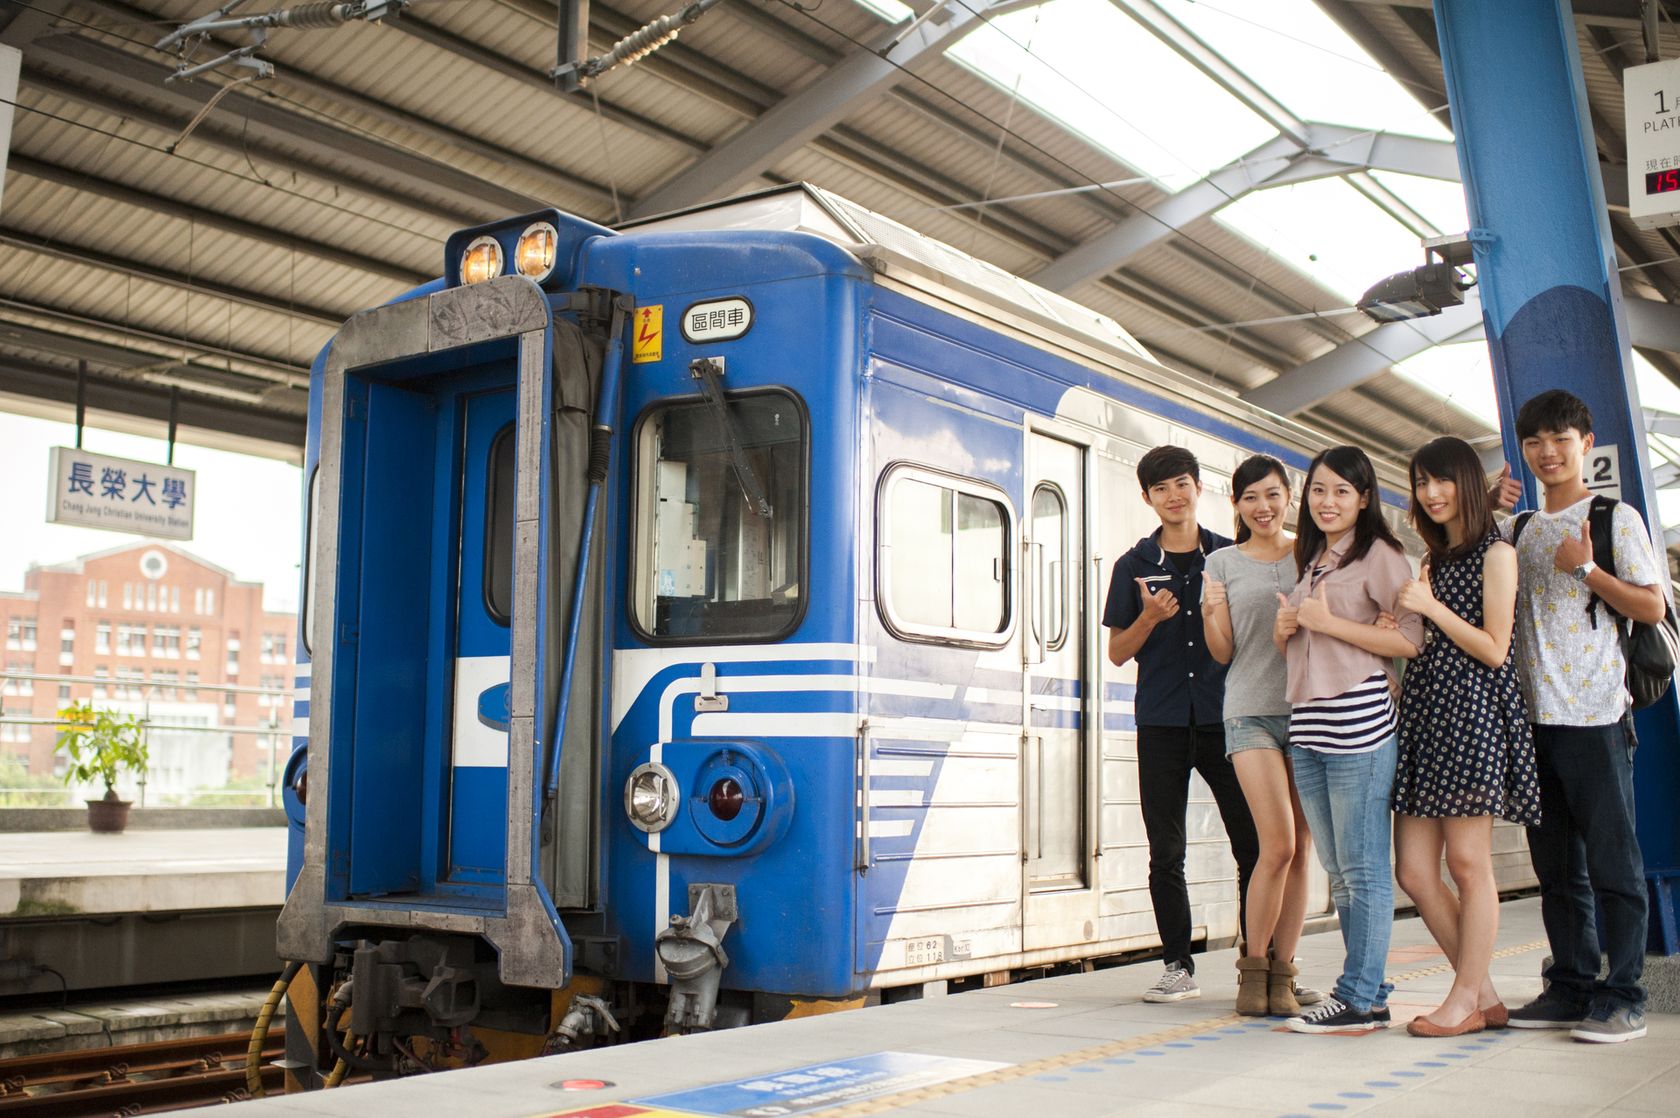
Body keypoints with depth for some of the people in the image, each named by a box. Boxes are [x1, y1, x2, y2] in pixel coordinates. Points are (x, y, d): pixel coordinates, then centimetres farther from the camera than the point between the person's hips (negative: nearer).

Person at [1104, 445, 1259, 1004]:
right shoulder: (1135, 565, 9)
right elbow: (1117, 652, 7)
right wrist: (1150, 618, -10)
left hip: (1225, 716, 0)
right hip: (1162, 723, 1)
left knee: (1254, 844, -3)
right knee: (1166, 853, 3)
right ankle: (1178, 966, 12)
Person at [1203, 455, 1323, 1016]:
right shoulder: (1223, 562, 8)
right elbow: (1223, 653, 6)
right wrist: (1212, 613, -14)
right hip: (1251, 712, -2)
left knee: (1301, 850, 2)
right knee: (1278, 844, -13)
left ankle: (1282, 974, 10)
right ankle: (1253, 967, 2)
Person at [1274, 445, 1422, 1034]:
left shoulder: (1380, 554, -2)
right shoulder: (1311, 561, 21)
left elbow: (1412, 639, -12)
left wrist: (1329, 623, -12)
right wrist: (1284, 630, 5)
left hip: (1357, 720, -8)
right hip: (1306, 723, 8)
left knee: (1363, 868, -4)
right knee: (1338, 870, 10)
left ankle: (1361, 999, 0)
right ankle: (1365, 987, 16)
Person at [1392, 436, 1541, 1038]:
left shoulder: (1495, 553, 0)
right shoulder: (1434, 560, 22)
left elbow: (1494, 649, -8)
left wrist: (1430, 607, -11)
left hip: (1471, 708, -8)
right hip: (1423, 706, 8)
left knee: (1467, 863, -5)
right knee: (1413, 871, 1)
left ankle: (1466, 999, 3)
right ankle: (1485, 994, 10)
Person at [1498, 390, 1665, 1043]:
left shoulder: (1616, 519, 2)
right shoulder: (1517, 532, 17)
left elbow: (1653, 608, -1)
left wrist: (1587, 569, -13)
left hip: (1594, 714, -6)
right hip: (1532, 715, 6)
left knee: (1611, 859, -4)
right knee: (1555, 862, 9)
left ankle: (1623, 997, 2)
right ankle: (1571, 988, 17)